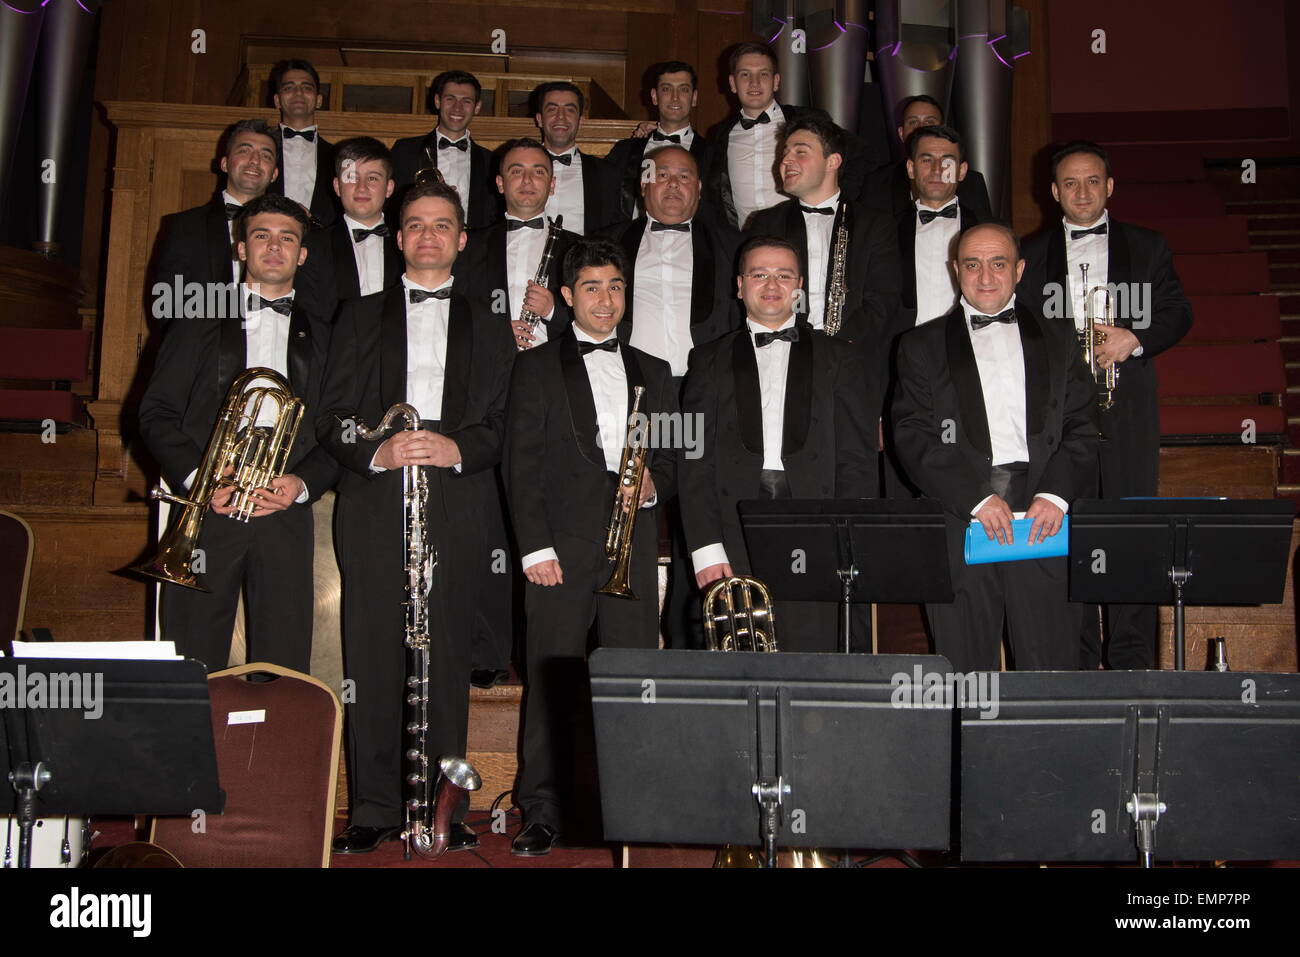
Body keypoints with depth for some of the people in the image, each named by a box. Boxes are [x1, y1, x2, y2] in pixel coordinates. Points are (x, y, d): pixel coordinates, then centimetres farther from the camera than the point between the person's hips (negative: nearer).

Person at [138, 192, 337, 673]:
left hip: (286, 514, 1)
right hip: (206, 509, 0)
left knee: (283, 667, 0)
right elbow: (156, 413, 6)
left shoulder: (322, 336, 16)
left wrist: (303, 483, -8)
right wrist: (197, 479, -9)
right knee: (192, 669, -1)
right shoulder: (200, 320, 13)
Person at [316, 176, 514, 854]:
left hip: (458, 510, 0)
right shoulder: (360, 317, 18)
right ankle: (374, 808, 7)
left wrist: (456, 448, -11)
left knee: (447, 658, -1)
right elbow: (331, 416, 8)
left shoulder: (489, 328, 17)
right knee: (373, 658, -2)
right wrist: (376, 451, -11)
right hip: (374, 507, 0)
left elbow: (502, 423, 8)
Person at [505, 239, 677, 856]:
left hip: (633, 542, 3)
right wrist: (534, 545, -7)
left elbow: (673, 458, 20)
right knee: (552, 681, -2)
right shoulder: (537, 366, 10)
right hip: (560, 544, -2)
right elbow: (520, 463, 2)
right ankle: (543, 812, 6)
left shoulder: (653, 372, 20)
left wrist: (652, 483, -3)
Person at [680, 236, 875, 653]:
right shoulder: (710, 361, 14)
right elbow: (693, 460, 7)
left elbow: (858, 454, 8)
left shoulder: (838, 358, 14)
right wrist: (706, 548, -4)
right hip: (733, 544, 0)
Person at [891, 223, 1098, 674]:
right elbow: (912, 437, 0)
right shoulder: (922, 345, 11)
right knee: (964, 671, 2)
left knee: (1052, 668, -1)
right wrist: (977, 498, -11)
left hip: (1042, 518, 1)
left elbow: (1081, 429, 9)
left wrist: (1055, 494, -9)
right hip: (960, 519, -1)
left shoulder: (1056, 341, 18)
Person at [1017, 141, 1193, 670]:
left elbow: (1177, 313, 10)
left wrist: (1133, 339, -9)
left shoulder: (1148, 247, 14)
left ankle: (1132, 661, 3)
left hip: (1126, 406, 0)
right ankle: (1075, 660, 8)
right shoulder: (1031, 254, 14)